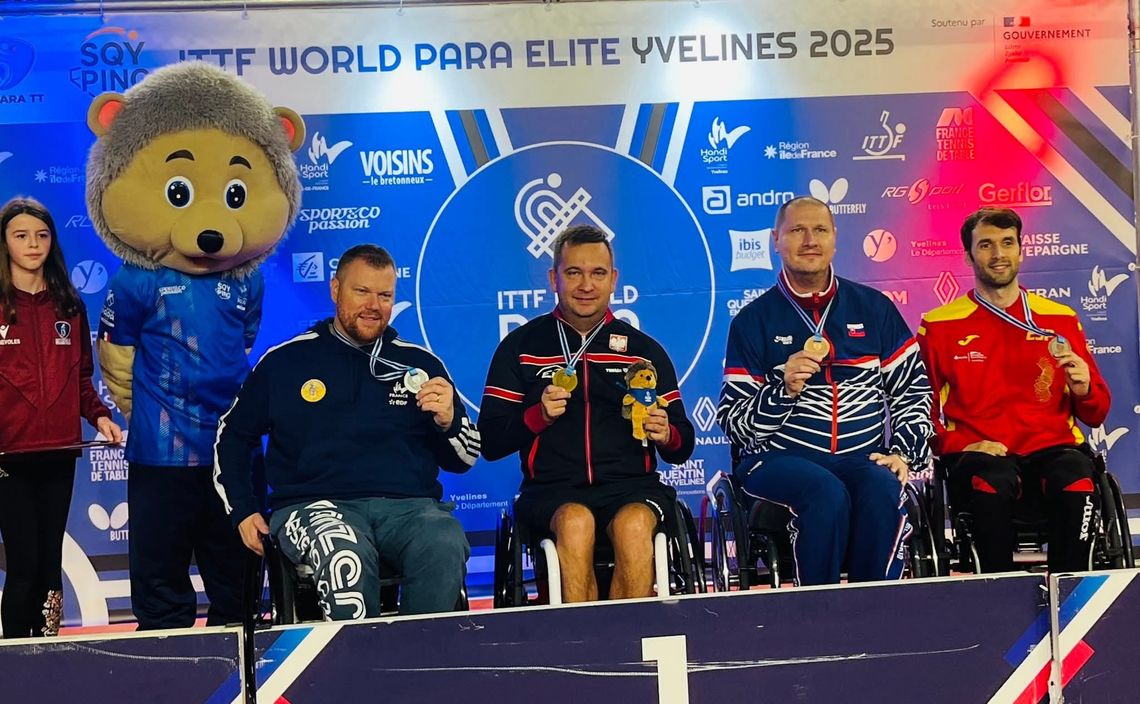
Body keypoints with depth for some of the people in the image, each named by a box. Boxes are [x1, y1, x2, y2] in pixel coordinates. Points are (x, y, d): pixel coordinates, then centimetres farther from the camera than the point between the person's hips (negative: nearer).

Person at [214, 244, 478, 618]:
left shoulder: (422, 363, 15)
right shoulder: (285, 361, 12)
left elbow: (464, 458, 19)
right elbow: (232, 436, 23)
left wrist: (448, 421, -2)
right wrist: (243, 512, 12)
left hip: (410, 506, 2)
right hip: (316, 504, -1)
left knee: (446, 548, -34)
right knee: (345, 557, -38)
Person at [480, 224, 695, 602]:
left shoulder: (645, 349, 16)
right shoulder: (521, 346, 12)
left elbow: (683, 447, 16)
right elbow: (490, 443, 7)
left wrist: (666, 434, -8)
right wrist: (539, 415, -10)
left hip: (631, 486, 1)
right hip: (552, 490, -1)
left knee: (633, 524, -34)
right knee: (575, 521, -35)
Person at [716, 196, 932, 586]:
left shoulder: (873, 308, 14)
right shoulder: (754, 320, 8)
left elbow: (912, 390, 15)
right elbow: (733, 423, 4)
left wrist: (903, 453, -1)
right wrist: (785, 389, -13)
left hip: (864, 456, 2)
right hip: (781, 458, -2)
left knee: (882, 492, -32)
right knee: (827, 494, -34)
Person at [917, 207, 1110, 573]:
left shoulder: (1061, 319, 17)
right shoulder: (938, 326, 11)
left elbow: (1096, 415, 19)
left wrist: (1084, 388, -4)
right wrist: (961, 444, -8)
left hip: (1052, 446, 2)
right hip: (978, 454, -2)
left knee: (1076, 480, -34)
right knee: (992, 483, -37)